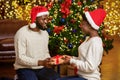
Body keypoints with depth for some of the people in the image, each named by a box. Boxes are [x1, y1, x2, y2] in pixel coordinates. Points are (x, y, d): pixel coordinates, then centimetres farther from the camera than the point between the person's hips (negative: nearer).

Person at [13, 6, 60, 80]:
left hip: (42, 68, 6)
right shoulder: (22, 33, -14)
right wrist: (40, 62, -28)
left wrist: (48, 61, -7)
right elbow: (20, 58, -19)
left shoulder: (45, 33, 7)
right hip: (25, 68, -5)